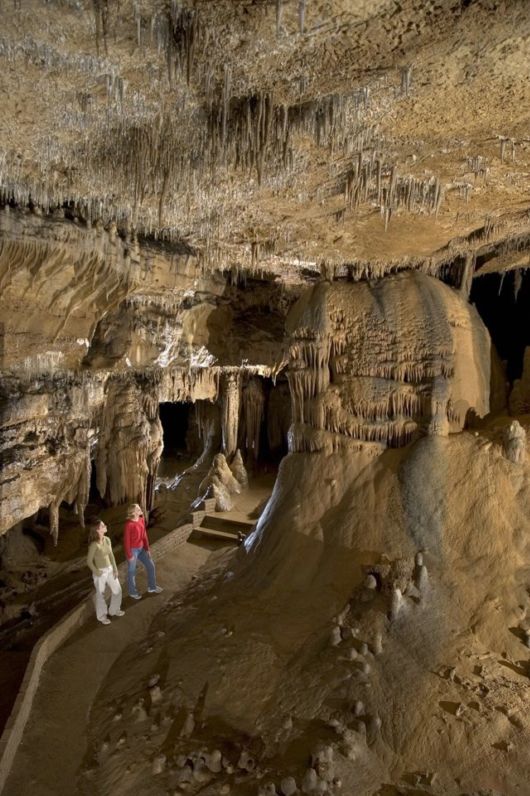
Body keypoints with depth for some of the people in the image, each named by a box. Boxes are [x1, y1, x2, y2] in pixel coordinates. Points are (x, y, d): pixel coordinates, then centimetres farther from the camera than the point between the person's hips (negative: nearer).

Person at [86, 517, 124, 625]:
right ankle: (102, 616, 36)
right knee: (101, 595, 14)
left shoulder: (107, 540, -6)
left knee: (117, 590, 17)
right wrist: (97, 572, -10)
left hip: (110, 569, 6)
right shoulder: (94, 545, -26)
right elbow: (89, 561, -17)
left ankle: (114, 610, 42)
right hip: (100, 572, -6)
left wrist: (115, 569, 4)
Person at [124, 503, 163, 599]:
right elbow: (126, 540, -19)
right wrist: (129, 555, -14)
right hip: (132, 550, -7)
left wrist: (147, 548, 8)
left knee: (151, 566, 15)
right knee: (132, 571, 13)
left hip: (141, 548, 7)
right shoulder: (129, 524, -26)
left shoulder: (141, 520, -4)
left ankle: (152, 587, 35)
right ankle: (132, 592, 35)